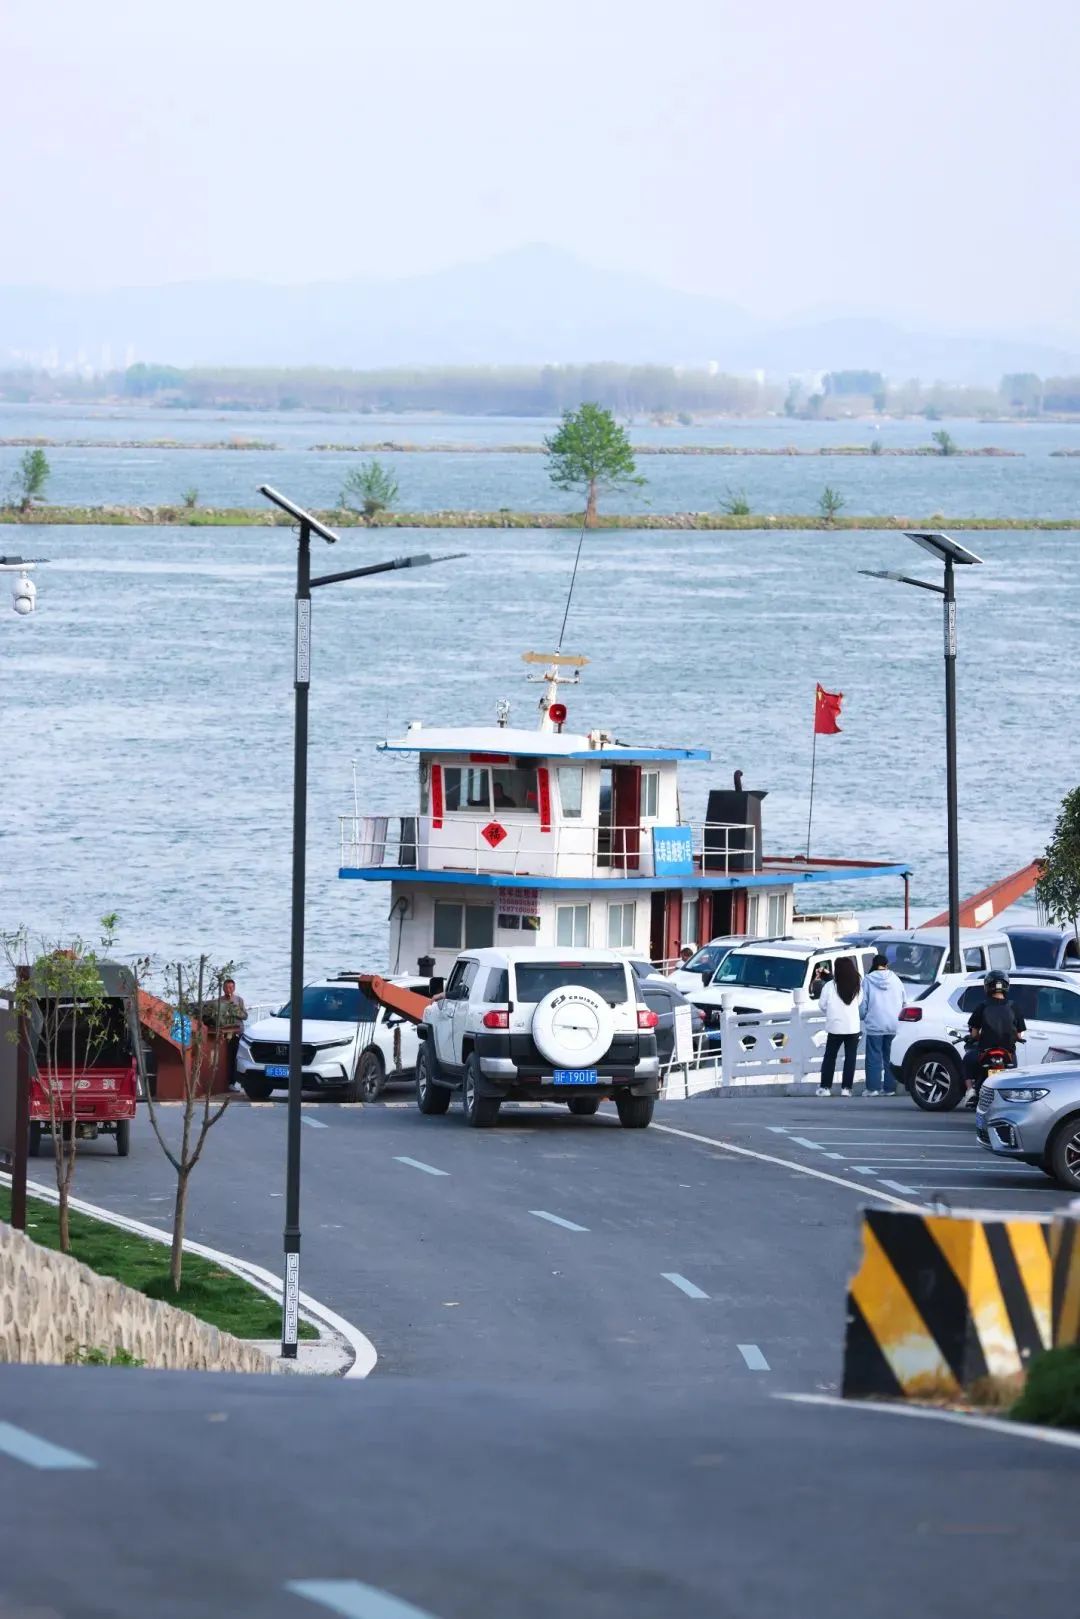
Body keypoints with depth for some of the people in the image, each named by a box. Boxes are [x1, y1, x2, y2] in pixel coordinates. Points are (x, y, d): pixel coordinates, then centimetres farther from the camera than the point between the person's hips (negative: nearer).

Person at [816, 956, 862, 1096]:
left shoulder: (830, 986, -9)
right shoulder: (857, 986, -3)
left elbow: (822, 1005, -1)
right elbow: (860, 1003, 5)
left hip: (835, 1027, -1)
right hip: (852, 1027, 1)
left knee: (829, 1057, 12)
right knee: (850, 1058, 6)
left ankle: (825, 1087, 9)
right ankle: (846, 1088, 1)